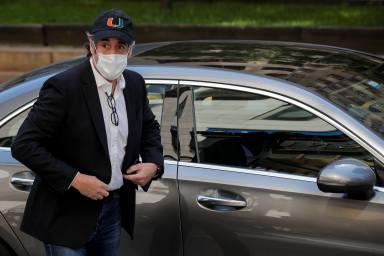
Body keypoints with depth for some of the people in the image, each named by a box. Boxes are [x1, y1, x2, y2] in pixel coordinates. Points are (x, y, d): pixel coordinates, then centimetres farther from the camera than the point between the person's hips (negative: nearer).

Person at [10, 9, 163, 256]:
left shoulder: (135, 84, 1)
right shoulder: (63, 87, -19)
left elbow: (149, 127, 19)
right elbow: (23, 145, -20)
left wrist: (154, 163, -1)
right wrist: (75, 179, -23)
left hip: (114, 208, 6)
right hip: (67, 215, -6)